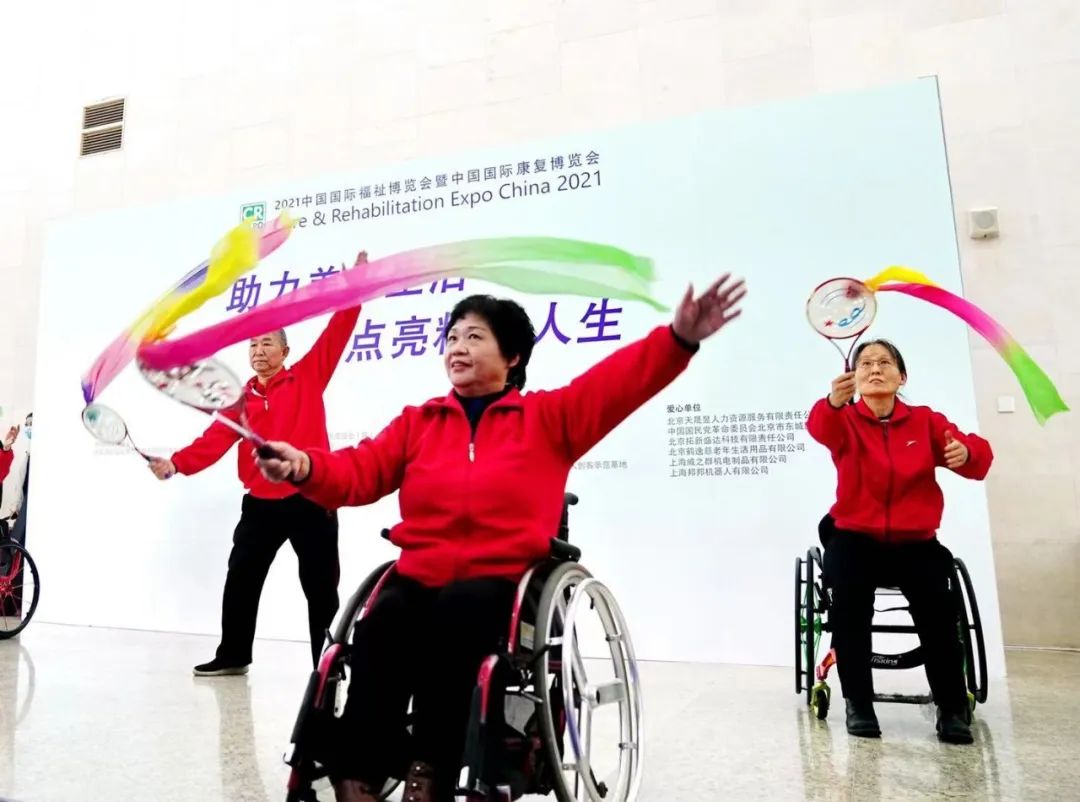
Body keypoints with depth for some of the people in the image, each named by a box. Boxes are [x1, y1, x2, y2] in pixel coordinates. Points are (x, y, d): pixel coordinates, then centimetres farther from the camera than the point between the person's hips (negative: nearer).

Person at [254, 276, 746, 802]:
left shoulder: (549, 417, 8)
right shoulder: (416, 422, 17)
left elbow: (618, 381, -6)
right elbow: (360, 472, 4)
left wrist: (679, 339, -23)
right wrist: (306, 467, -18)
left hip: (502, 580, -2)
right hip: (419, 576, 3)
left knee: (454, 614, -35)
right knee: (381, 627, -30)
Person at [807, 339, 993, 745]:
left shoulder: (925, 420, 5)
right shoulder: (846, 421, -1)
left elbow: (976, 456, -5)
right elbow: (820, 428, -26)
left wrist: (967, 452, -31)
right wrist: (833, 401, -50)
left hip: (915, 542, 1)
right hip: (855, 538, -1)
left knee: (937, 606, -25)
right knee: (849, 603, -27)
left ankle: (952, 708, -4)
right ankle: (859, 704, -10)